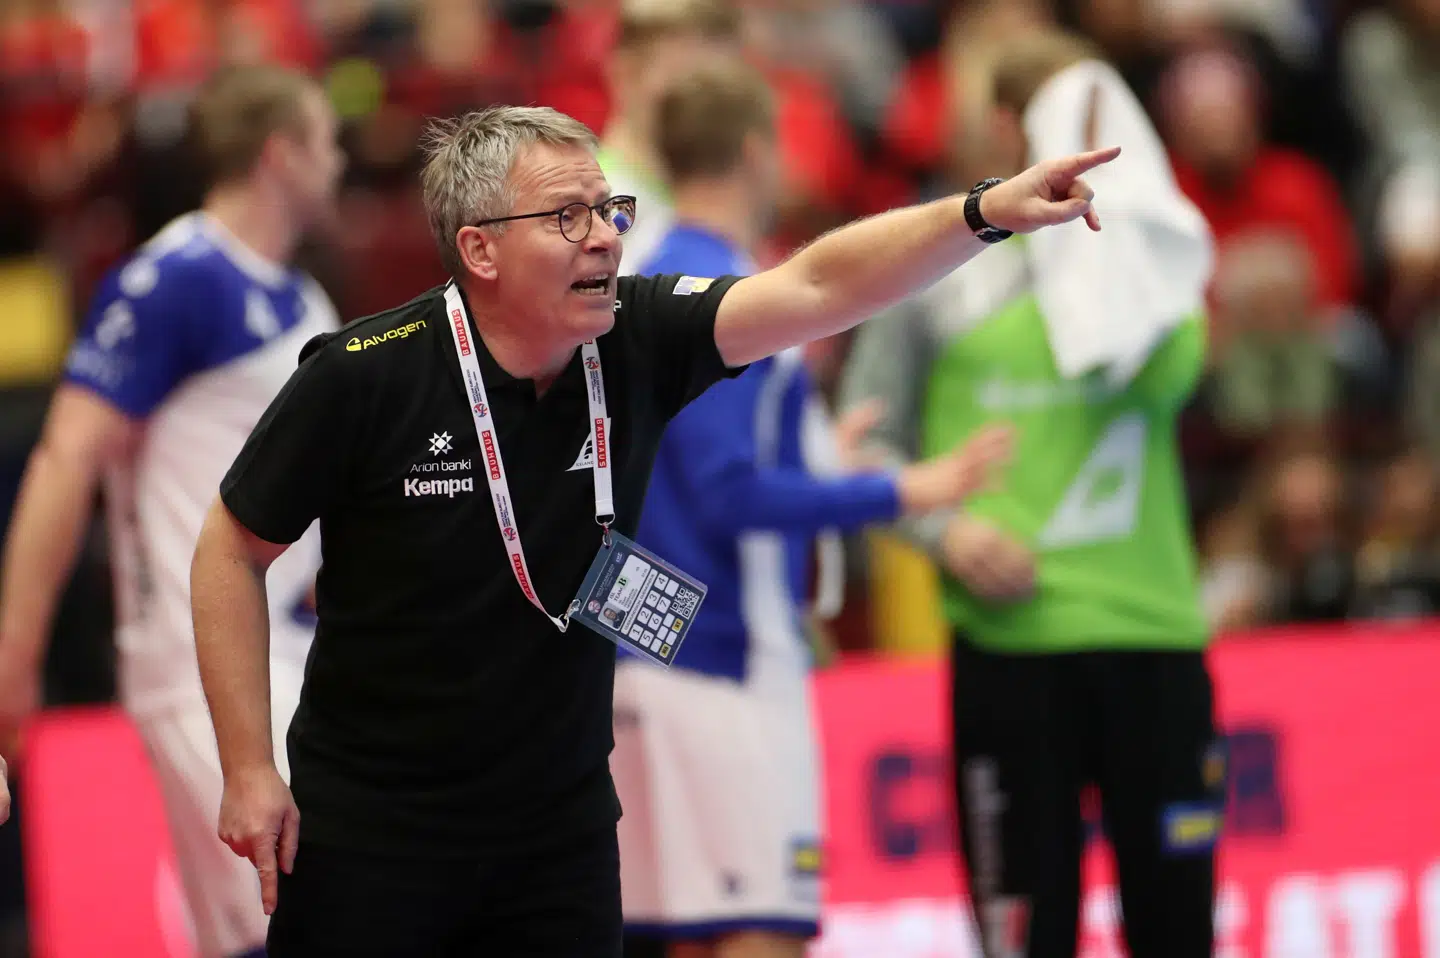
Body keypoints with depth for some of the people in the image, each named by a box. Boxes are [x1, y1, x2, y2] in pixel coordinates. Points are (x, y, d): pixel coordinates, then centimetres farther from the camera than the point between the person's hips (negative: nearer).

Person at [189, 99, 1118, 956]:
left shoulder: (638, 342, -7)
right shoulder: (362, 377, -16)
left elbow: (818, 287, -16)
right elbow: (234, 551, -7)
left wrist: (985, 212, -31)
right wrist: (250, 773, -9)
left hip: (561, 829, 4)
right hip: (368, 828, -3)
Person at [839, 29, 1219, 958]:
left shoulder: (1147, 253, 8)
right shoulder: (938, 265, 5)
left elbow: (1161, 376, -12)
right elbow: (868, 437, 8)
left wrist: (1104, 228, -13)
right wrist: (944, 526, -8)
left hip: (1152, 634, 2)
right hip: (1006, 637, -1)